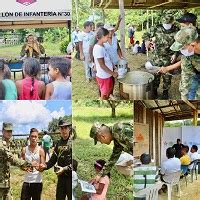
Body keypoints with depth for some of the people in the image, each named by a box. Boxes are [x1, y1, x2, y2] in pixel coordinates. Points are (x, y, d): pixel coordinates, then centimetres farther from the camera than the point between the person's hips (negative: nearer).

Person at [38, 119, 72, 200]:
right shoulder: (59, 143, 12)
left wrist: (64, 169, -21)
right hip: (61, 176, 6)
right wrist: (45, 165, -4)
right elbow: (53, 159, 14)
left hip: (70, 176, -6)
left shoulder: (72, 142, -9)